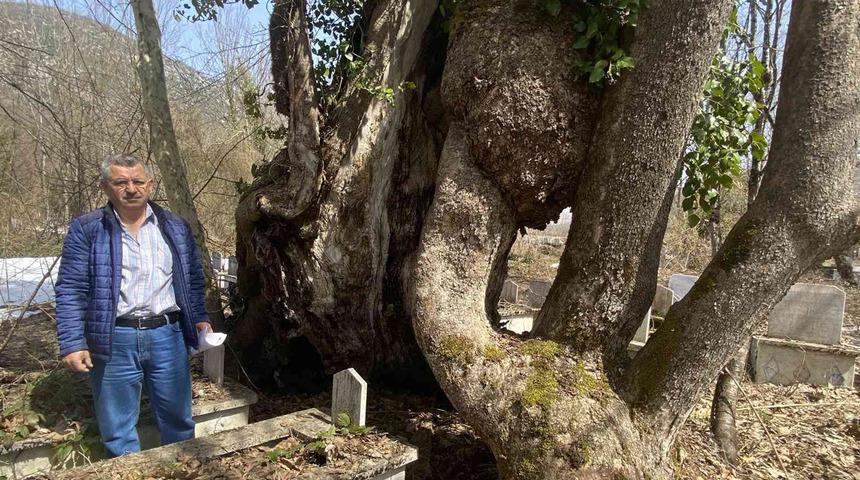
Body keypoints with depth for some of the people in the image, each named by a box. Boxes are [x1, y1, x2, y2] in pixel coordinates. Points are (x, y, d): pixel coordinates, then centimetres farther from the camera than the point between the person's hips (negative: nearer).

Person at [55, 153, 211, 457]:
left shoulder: (175, 227, 9)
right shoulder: (86, 230, -1)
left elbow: (193, 279, 17)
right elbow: (71, 290, -3)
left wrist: (199, 318, 8)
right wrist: (72, 343, -9)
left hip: (168, 336, 2)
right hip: (114, 341, -2)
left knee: (177, 420, 14)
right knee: (117, 428, 10)